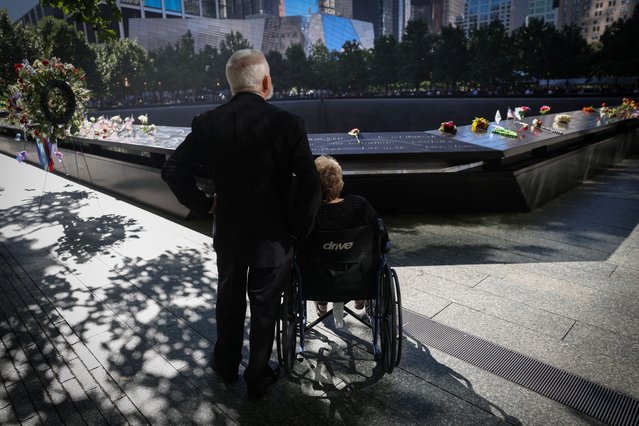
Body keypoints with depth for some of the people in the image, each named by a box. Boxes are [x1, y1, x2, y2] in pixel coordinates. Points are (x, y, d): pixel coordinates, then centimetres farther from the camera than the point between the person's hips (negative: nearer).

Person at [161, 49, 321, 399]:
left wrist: (203, 204, 6)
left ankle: (226, 364, 47)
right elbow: (310, 186, -21)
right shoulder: (287, 123, -19)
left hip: (228, 233, 3)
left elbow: (172, 170, -4)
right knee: (264, 308, 17)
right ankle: (257, 379, 37)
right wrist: (299, 228, -7)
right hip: (273, 238, -3)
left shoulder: (207, 123, -8)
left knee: (229, 301, 25)